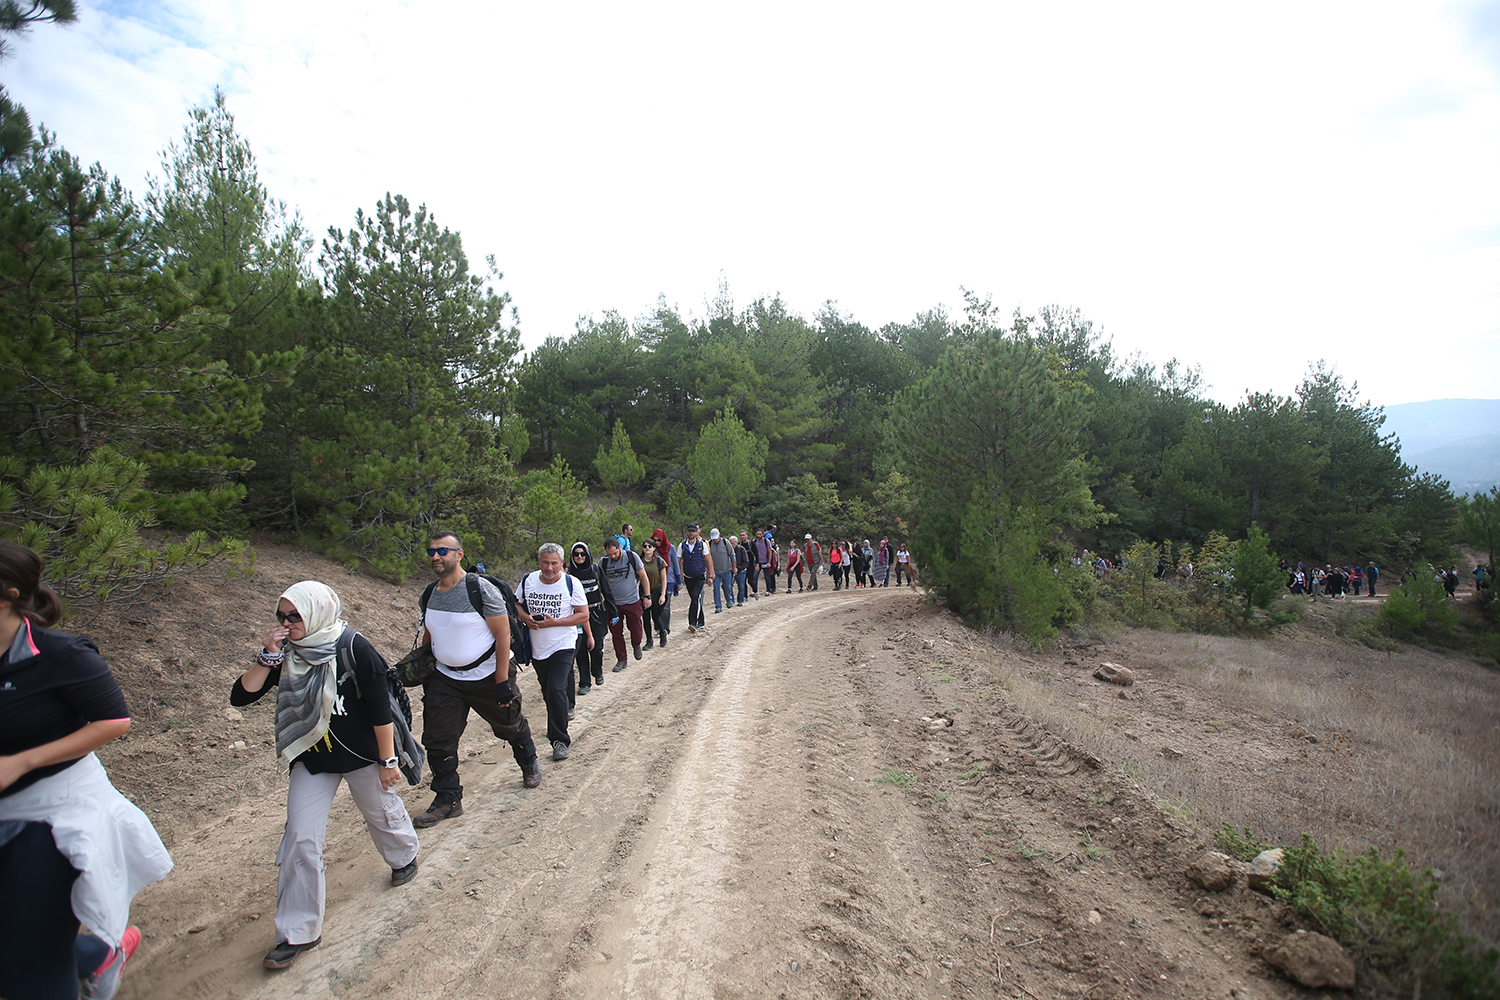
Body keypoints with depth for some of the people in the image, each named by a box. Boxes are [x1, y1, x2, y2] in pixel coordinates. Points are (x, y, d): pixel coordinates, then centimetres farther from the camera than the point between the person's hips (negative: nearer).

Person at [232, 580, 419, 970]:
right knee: (300, 839, -1)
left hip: (361, 755, -3)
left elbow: (380, 709, -17)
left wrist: (388, 761, -13)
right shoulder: (285, 653, -7)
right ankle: (298, 932, 13)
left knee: (382, 812, 17)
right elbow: (241, 696, -10)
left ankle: (404, 857, 51)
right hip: (310, 759, 4)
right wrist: (266, 657, -23)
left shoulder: (354, 649, -22)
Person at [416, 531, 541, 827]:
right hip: (444, 678, 5)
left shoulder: (481, 589, -19)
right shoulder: (431, 592, 0)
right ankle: (448, 799, 16)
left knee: (510, 725, 15)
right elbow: (429, 634, 15)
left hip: (486, 676, -5)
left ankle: (529, 765, 43)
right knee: (438, 740, 0)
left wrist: (502, 681, -20)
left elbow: (503, 634, -18)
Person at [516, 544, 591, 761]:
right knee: (547, 692, 17)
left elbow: (583, 615, -11)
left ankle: (560, 740, -6)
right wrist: (526, 618, -12)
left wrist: (554, 622, -21)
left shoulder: (571, 584, -12)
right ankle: (556, 728, 40)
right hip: (537, 647, 4)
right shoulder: (528, 581, -2)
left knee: (556, 690, -16)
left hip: (562, 646, -4)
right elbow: (516, 604, 11)